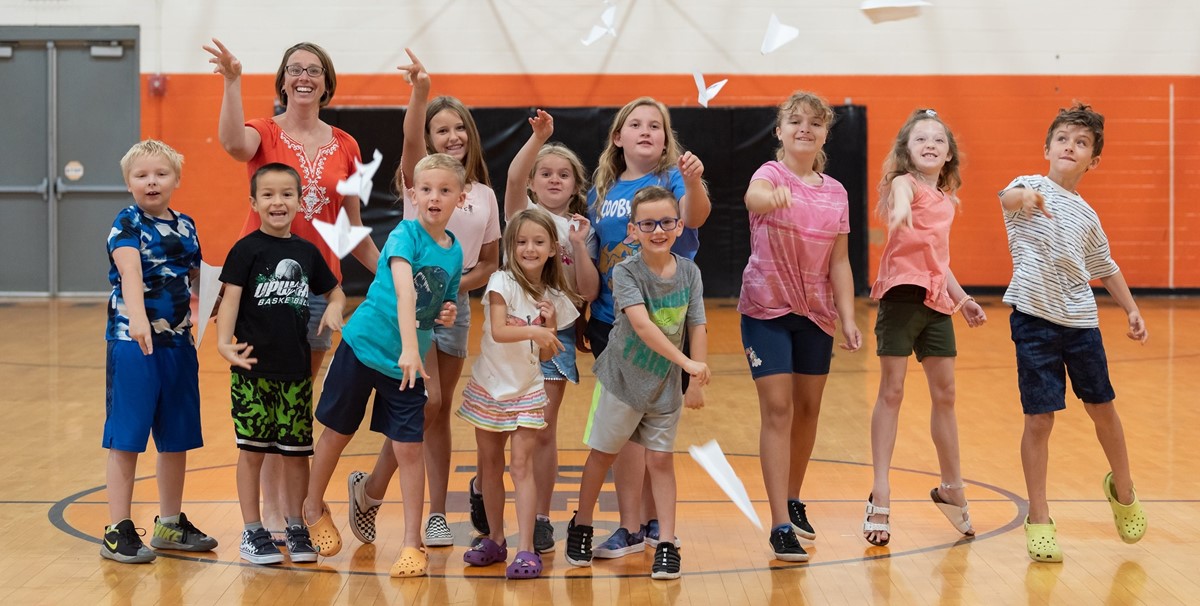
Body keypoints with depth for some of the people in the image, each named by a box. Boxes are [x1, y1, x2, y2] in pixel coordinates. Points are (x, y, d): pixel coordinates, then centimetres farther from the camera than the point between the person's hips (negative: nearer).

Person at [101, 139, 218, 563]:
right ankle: (119, 531, 5)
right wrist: (137, 318, -44)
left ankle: (170, 524, 26)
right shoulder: (127, 224, -9)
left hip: (178, 342, 6)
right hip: (132, 341, -6)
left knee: (177, 437, 13)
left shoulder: (185, 226, 10)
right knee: (126, 437, -1)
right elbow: (130, 270, -28)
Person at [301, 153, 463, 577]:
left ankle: (412, 544, 5)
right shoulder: (405, 234, -16)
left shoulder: (454, 252, 2)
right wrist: (409, 348, -44)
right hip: (364, 346, -4)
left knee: (408, 447, -3)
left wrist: (447, 316, -4)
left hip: (408, 362, 4)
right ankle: (314, 506, 37)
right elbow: (404, 290, -32)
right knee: (338, 432, 12)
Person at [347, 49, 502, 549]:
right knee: (426, 403, -16)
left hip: (455, 305, 5)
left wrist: (459, 283, -8)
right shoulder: (420, 177, -3)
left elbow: (490, 264, 13)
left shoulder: (484, 196, 9)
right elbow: (410, 138, -26)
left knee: (439, 412, 9)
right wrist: (420, 91, -43)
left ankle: (436, 516, 14)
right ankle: (370, 489, 3)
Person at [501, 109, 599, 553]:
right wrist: (537, 138, -33)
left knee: (543, 431, 3)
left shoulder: (579, 229, 7)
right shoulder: (523, 214, 2)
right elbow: (513, 176, -20)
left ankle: (540, 520, 12)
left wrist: (578, 246, -13)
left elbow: (589, 291, -1)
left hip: (556, 333, 1)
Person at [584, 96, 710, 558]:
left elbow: (694, 217, -25)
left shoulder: (672, 179, -4)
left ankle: (648, 523, 8)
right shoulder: (601, 192, 10)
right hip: (610, 323, 4)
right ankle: (634, 524, 15)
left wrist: (693, 184, -46)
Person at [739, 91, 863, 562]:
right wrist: (772, 196, -60)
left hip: (816, 312, 5)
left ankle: (793, 499, 33)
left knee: (808, 407, 13)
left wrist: (848, 319, -4)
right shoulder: (771, 174, -10)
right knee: (777, 409, -9)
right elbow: (753, 197, -36)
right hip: (767, 309, -5)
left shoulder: (836, 193, 4)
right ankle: (781, 526, -9)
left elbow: (839, 262, 5)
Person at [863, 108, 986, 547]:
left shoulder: (946, 200, 17)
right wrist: (900, 213, -56)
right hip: (902, 293, -6)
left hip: (936, 301, 7)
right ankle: (880, 494, -1)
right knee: (891, 391, -4)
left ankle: (951, 487, 25)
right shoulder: (905, 183, -6)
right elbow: (901, 199, -33)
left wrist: (961, 297, 24)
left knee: (944, 395, 11)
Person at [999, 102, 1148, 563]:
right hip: (1035, 318, -5)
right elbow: (1007, 197, -31)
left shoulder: (1086, 216, 11)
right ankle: (1039, 520, 6)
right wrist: (1024, 196, -54)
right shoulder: (1032, 187, -5)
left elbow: (1105, 267, 25)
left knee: (1102, 407, 15)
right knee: (1039, 419, -4)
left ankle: (1122, 490, 39)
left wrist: (1132, 310, 20)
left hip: (1080, 320, 5)